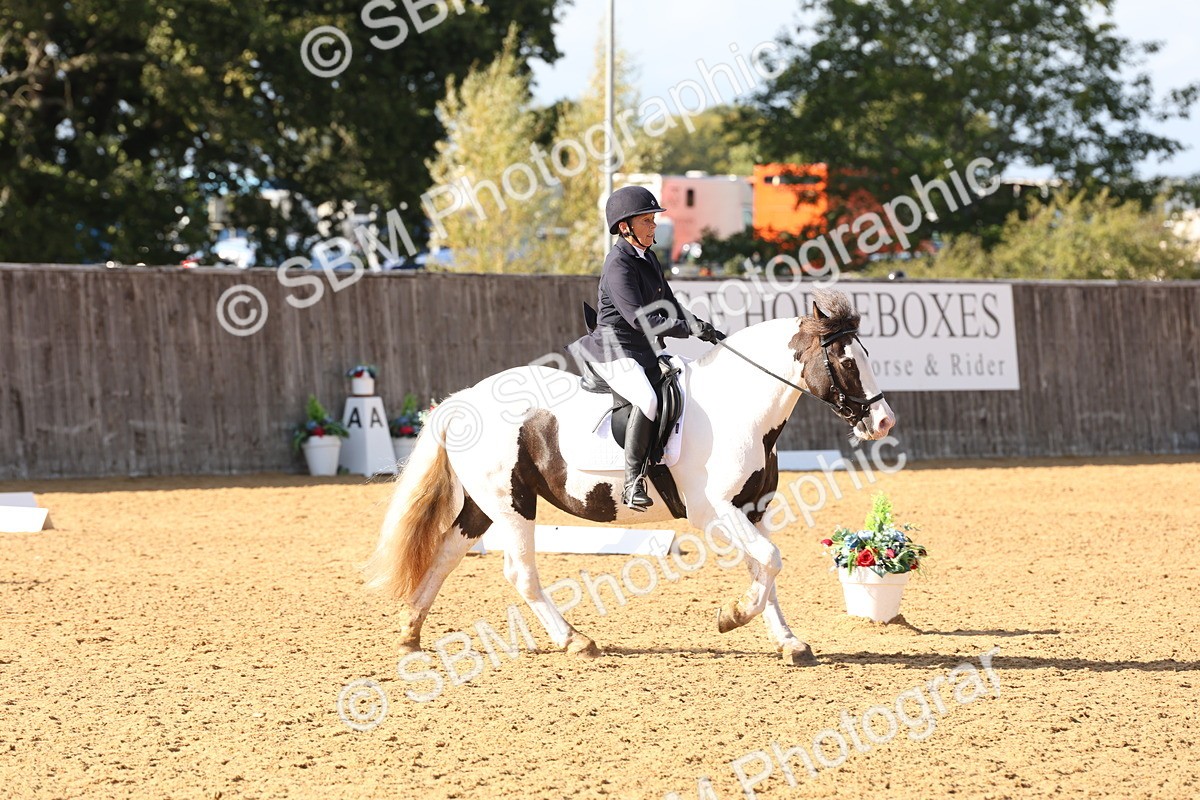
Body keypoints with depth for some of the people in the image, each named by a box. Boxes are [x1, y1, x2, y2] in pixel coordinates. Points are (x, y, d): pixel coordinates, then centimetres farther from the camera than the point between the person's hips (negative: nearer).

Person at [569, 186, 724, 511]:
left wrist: (706, 331, 10)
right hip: (615, 351, -10)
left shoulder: (648, 258, 14)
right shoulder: (618, 265, -15)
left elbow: (668, 306, 22)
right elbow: (639, 318, -24)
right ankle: (633, 482, -29)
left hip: (645, 351, 10)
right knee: (648, 400, -33)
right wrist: (690, 328, -23)